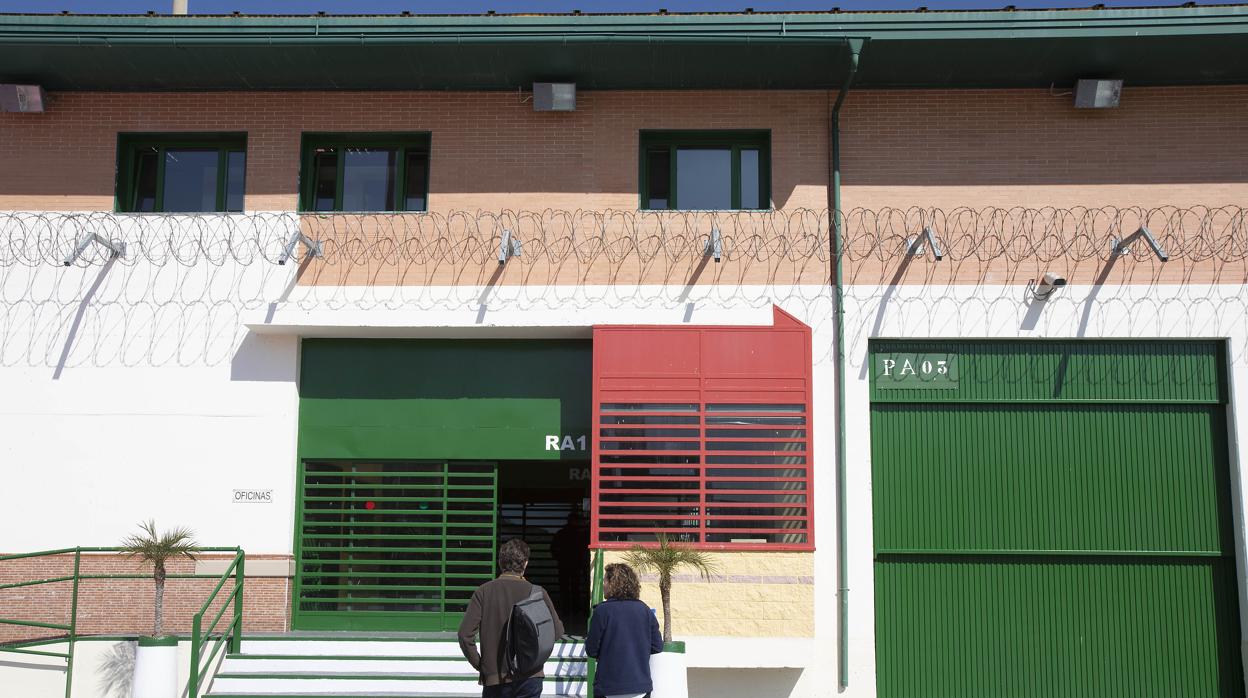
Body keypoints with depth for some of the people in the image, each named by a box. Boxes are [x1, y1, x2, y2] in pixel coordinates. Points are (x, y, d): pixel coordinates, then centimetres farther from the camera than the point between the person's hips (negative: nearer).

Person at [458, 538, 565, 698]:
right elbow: (557, 631, 0)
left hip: (495, 678, 1)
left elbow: (465, 634, -10)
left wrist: (479, 664, 2)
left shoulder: (483, 592, -4)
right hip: (530, 677, 0)